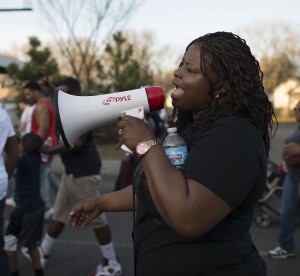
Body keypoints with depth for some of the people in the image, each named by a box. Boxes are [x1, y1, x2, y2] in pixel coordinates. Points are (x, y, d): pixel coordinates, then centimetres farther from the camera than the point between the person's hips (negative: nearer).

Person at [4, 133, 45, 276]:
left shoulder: (23, 161, -19)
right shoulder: (36, 158, 1)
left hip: (26, 210, -8)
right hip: (37, 207, 8)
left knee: (9, 245, 8)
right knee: (32, 244, 21)